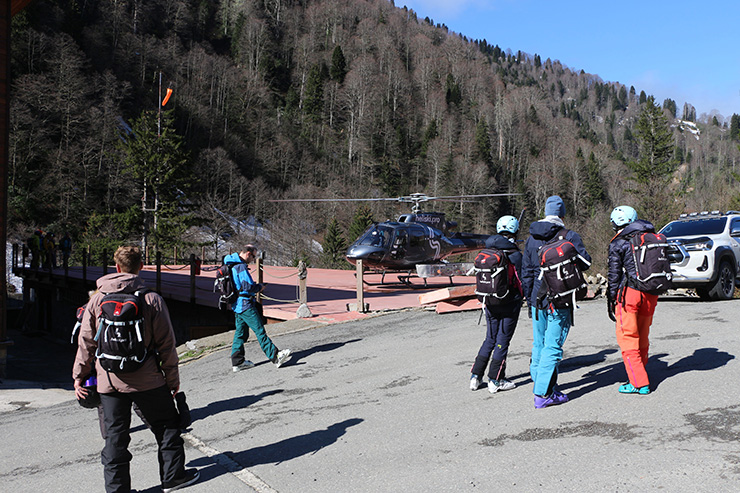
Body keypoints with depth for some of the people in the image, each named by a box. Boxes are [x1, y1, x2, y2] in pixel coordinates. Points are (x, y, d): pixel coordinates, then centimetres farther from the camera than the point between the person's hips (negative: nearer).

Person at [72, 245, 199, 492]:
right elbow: (166, 344, -5)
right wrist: (172, 378, 3)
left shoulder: (97, 300, 0)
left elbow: (86, 343, 3)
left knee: (115, 435, 12)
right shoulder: (152, 299, -7)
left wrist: (79, 376, 12)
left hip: (109, 380, 2)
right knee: (166, 425, 14)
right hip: (147, 380, -2)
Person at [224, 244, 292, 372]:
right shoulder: (241, 267, -17)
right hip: (245, 304, -10)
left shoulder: (231, 265, 15)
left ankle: (237, 362, 17)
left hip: (236, 304, 10)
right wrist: (259, 287, -4)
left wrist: (254, 289, 16)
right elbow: (248, 287, -23)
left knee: (241, 333, 14)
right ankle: (276, 357, -9)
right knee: (260, 331, -9)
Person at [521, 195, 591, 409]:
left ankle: (539, 382, 29)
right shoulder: (569, 237, -9)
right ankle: (543, 393, -4)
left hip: (537, 297, 5)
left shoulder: (532, 238, 9)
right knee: (553, 346, -4)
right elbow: (585, 262, -10)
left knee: (539, 344, 17)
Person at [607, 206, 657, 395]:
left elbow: (614, 275, -8)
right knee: (642, 338, 18)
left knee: (628, 339, 0)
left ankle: (639, 384, -3)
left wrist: (611, 301, -2)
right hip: (650, 294, 6)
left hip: (629, 293, -6)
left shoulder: (618, 244, -7)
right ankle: (640, 374, 29)